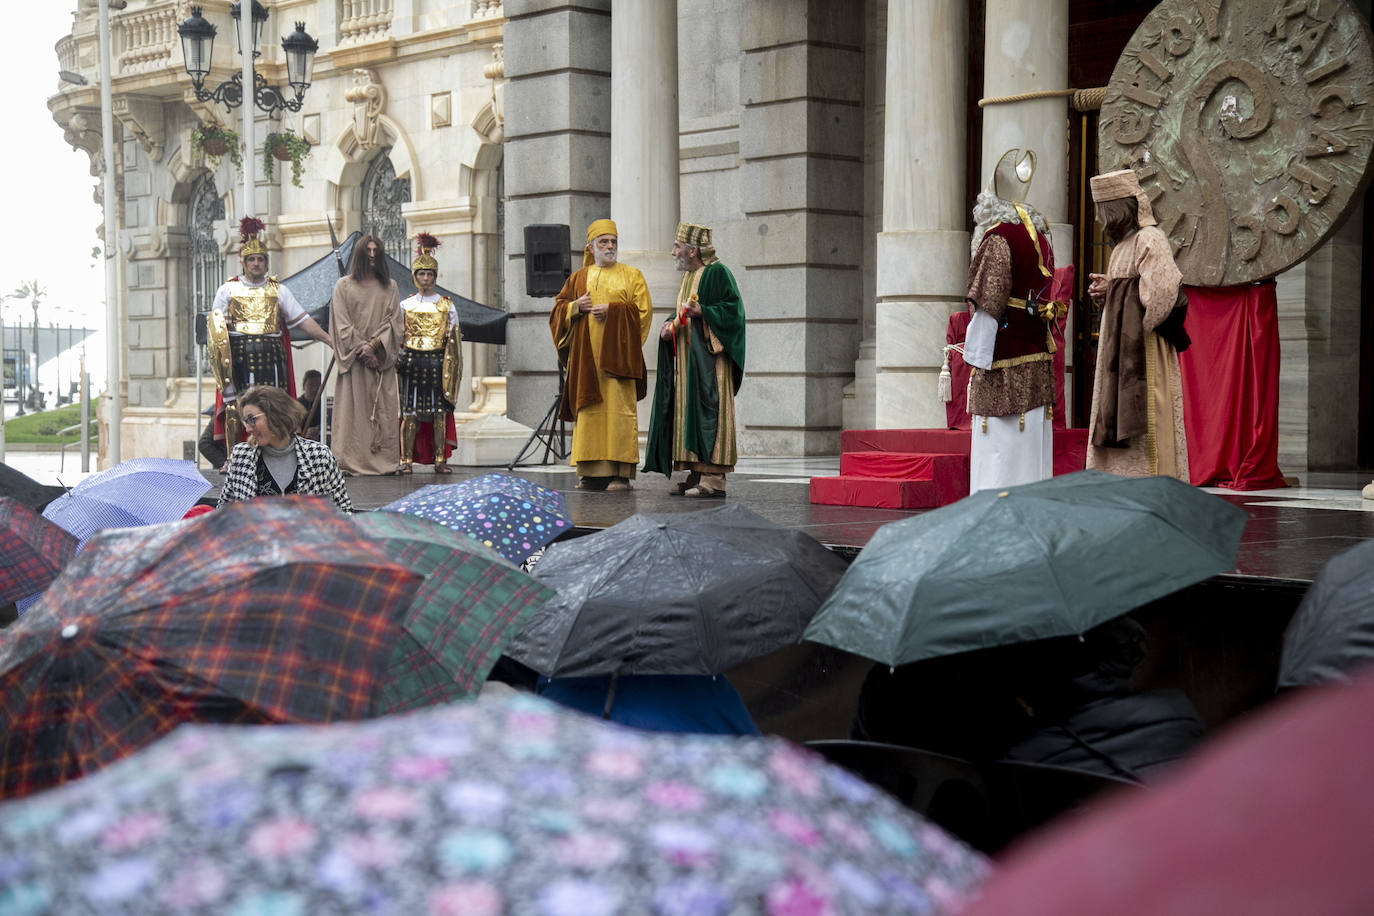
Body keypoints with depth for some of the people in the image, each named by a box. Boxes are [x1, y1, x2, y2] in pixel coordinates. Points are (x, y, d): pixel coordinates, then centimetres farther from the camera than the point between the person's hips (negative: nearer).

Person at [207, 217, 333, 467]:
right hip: (238, 353, -1)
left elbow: (303, 320, 9)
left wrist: (331, 341, 0)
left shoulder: (278, 291, 13)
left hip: (271, 352, 1)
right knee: (234, 406, -4)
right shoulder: (228, 290, 9)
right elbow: (215, 324, 5)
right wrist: (217, 351, -11)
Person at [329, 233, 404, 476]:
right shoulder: (344, 285, 6)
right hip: (353, 356, -2)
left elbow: (393, 320, 5)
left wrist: (374, 344, -10)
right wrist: (361, 348, -11)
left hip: (382, 358, 2)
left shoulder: (389, 286, 12)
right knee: (353, 407, -7)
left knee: (384, 409, -1)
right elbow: (342, 323, -1)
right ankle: (350, 461, -8)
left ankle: (386, 460, -1)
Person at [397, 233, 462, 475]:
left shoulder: (447, 305, 9)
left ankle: (440, 459, 2)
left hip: (437, 362, 0)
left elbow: (453, 339, 8)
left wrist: (451, 366, -2)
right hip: (412, 361, 0)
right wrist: (398, 359, -2)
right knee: (410, 412, -4)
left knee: (439, 412, -2)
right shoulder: (406, 305, 10)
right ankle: (406, 459, -2)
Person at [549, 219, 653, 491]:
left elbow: (643, 310, 0)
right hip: (586, 355, 3)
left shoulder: (631, 275, 9)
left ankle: (621, 472, -9)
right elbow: (558, 309, 14)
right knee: (589, 410, -1)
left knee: (618, 409, -9)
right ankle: (592, 471, 2)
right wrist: (577, 306, -6)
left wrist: (612, 310, -12)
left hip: (617, 353, -3)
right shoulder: (579, 278, 17)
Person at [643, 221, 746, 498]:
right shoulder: (689, 276, 18)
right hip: (686, 355, 9)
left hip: (708, 355, -9)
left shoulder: (717, 273, -9)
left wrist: (701, 311, -24)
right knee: (688, 410, 7)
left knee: (709, 408, -12)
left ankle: (714, 478, -13)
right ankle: (697, 474, 10)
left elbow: (733, 308, -14)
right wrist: (670, 324, 6)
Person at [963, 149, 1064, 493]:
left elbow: (990, 301, -17)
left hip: (1006, 362, -8)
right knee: (1032, 443, 11)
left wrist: (978, 357, -16)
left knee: (999, 446, -6)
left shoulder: (999, 236, -12)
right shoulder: (1039, 234, 14)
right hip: (1038, 356, 8)